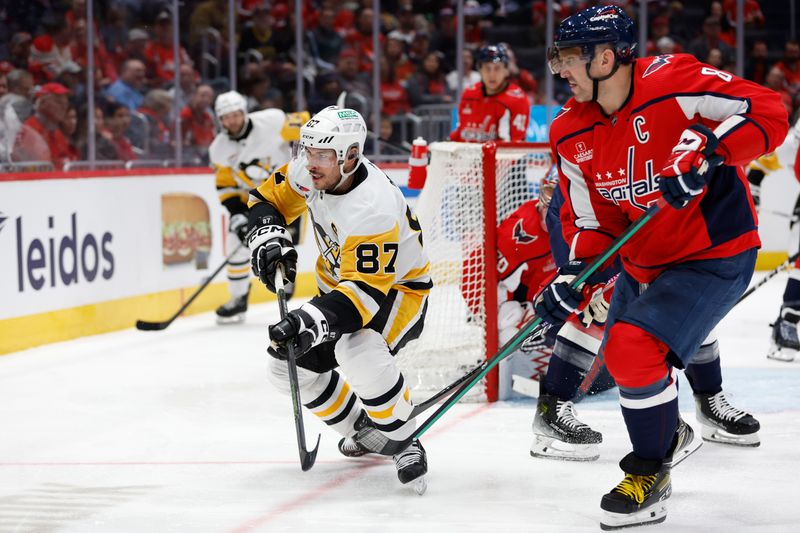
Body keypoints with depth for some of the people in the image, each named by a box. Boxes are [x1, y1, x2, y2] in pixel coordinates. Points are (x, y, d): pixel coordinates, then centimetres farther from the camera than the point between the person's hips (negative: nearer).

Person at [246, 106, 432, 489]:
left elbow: (367, 291, -40)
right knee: (288, 365, 1)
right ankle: (364, 430, 23)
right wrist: (269, 239, -15)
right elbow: (268, 199, 6)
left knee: (358, 352, -38)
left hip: (398, 289, -9)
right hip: (341, 282, 9)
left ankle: (405, 442, -17)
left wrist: (312, 321, -52)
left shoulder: (373, 209, -36)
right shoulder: (308, 172, -13)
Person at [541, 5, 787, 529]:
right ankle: (710, 403, 62)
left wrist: (706, 148, -37)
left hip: (717, 253, -8)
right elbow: (593, 220, 1)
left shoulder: (674, 84, -25)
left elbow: (769, 114, -24)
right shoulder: (572, 135, -5)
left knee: (636, 349, -22)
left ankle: (651, 475, -1)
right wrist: (573, 276, -15)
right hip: (645, 260, 8)